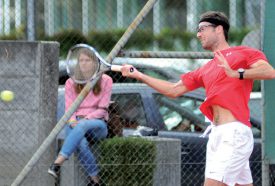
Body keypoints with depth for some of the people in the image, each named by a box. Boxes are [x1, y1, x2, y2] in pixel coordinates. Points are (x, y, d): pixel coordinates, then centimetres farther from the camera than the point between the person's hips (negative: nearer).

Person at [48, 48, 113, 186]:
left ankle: (58, 163, -52)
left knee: (82, 126, -39)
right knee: (80, 143, -36)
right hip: (76, 122, 2)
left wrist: (87, 119, -17)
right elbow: (69, 108, 8)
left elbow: (102, 109, 0)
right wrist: (72, 120, -15)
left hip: (98, 124, -2)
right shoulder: (71, 83, 14)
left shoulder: (105, 81, 7)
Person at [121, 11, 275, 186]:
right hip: (217, 134, 7)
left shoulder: (243, 53, 3)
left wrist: (236, 73, -24)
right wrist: (139, 75, 25)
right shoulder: (205, 70, 24)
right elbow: (174, 90, 27)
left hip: (235, 133, -7)